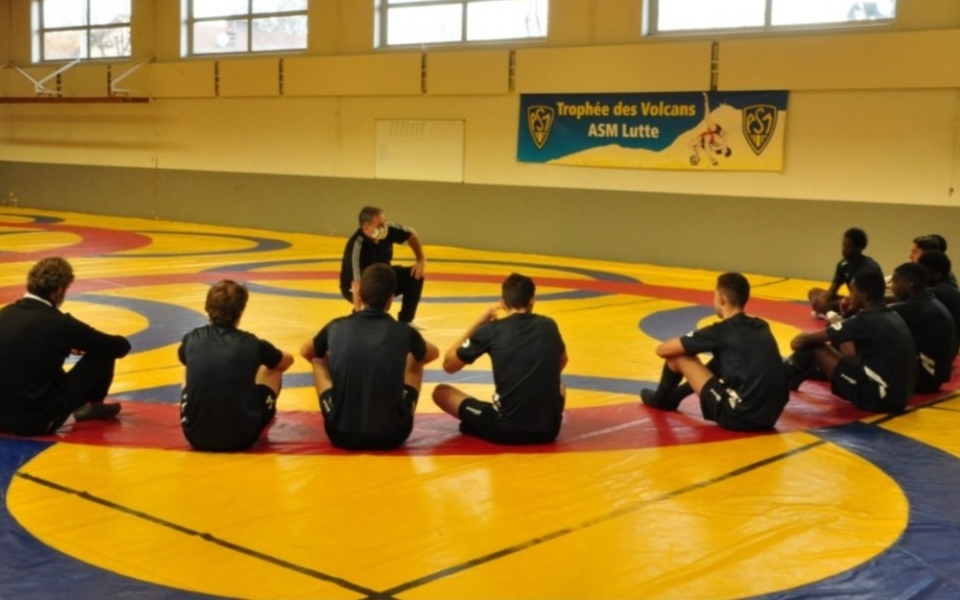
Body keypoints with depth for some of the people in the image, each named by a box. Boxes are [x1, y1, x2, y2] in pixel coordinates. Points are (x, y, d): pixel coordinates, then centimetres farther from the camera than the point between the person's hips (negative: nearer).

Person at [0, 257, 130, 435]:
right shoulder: (57, 323, -14)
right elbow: (121, 346, -3)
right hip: (36, 421, -7)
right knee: (103, 354, 4)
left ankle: (85, 405, 31)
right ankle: (91, 406, 28)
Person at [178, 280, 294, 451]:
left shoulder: (192, 340, 1)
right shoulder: (252, 344, -4)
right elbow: (288, 360, 19)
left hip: (196, 436, 2)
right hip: (241, 437, -2)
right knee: (272, 370, 22)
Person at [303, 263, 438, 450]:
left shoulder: (336, 327, 2)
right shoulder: (404, 331, 0)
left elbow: (306, 352, 26)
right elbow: (433, 353, 25)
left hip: (342, 434, 1)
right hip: (392, 435, -1)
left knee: (318, 360, 24)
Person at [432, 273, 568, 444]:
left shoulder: (491, 330, -4)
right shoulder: (549, 325, 6)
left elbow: (449, 365, 8)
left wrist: (479, 322, 12)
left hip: (505, 430, -3)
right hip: (549, 429, 4)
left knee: (441, 392, 14)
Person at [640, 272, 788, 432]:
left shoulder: (721, 331, -7)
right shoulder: (762, 327, 12)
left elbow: (663, 350, 0)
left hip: (739, 416, -7)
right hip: (770, 416, 7)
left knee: (678, 356, 4)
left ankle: (660, 399, 32)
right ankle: (673, 396, 42)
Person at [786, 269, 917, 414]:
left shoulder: (864, 320, -14)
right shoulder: (893, 316, 11)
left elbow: (812, 338, -4)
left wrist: (800, 340, 17)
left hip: (875, 397, -9)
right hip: (900, 398, 9)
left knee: (815, 347, 0)